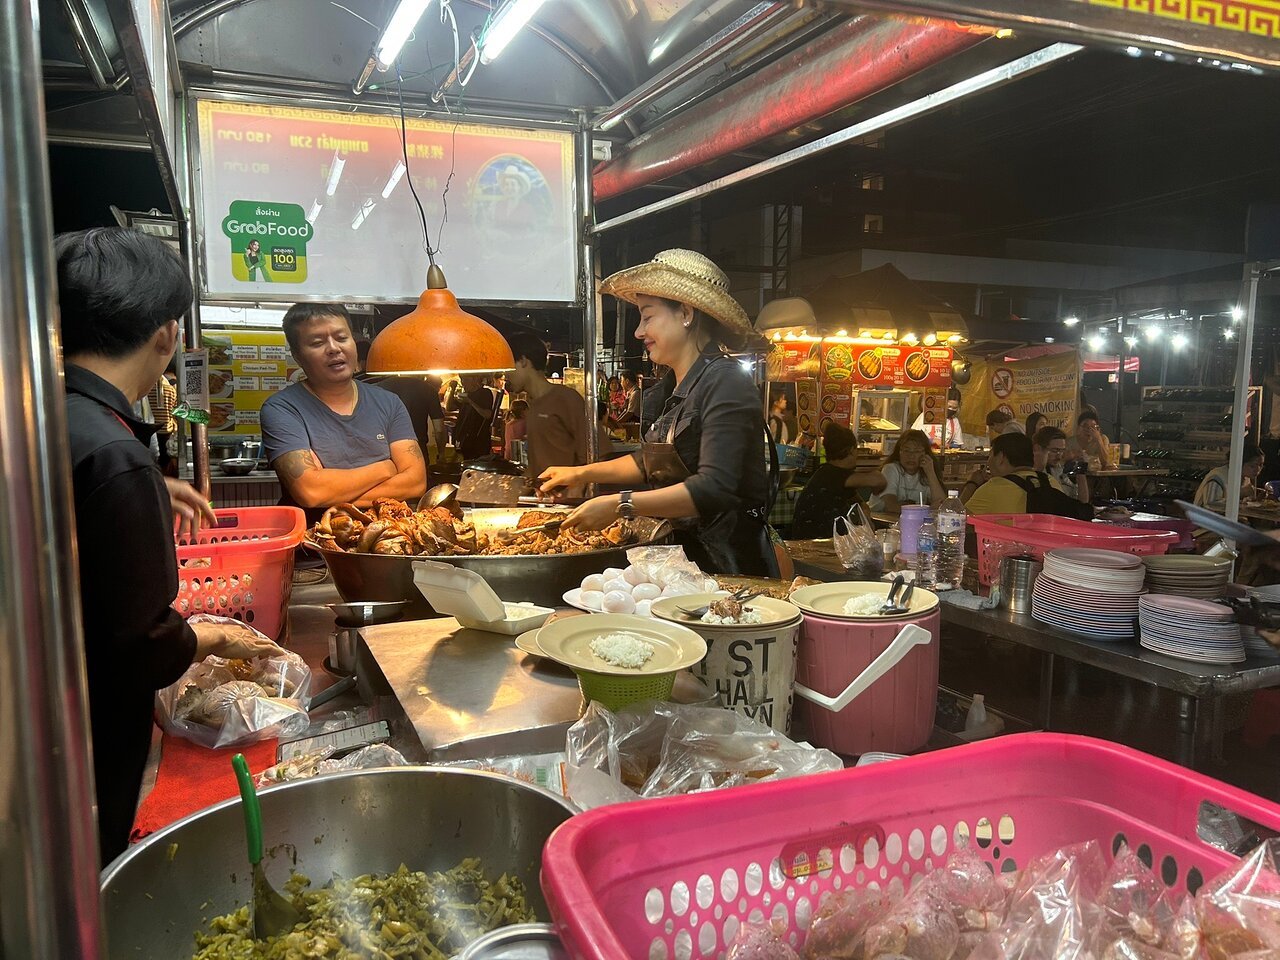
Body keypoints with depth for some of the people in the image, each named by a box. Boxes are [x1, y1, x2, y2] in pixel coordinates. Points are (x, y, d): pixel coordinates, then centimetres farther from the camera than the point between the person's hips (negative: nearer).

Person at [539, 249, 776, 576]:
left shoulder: (725, 382, -14)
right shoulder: (680, 389, 14)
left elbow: (714, 488, -25)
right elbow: (650, 462, 28)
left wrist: (620, 505, -28)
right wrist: (581, 473, 22)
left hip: (730, 565, -8)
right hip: (685, 553, 8)